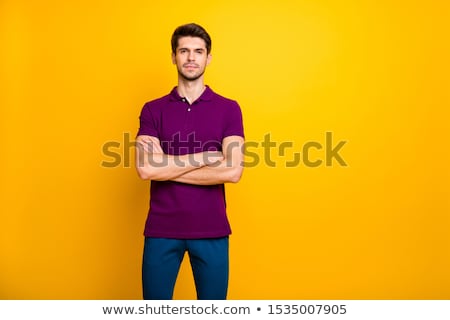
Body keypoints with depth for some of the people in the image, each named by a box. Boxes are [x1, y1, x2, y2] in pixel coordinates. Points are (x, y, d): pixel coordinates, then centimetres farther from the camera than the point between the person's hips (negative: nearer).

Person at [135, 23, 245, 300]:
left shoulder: (229, 109, 1)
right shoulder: (153, 109, 3)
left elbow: (233, 171, -12)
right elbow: (145, 168, -11)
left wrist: (167, 167, -11)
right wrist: (204, 156, -13)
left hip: (212, 230, 0)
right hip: (162, 230, 1)